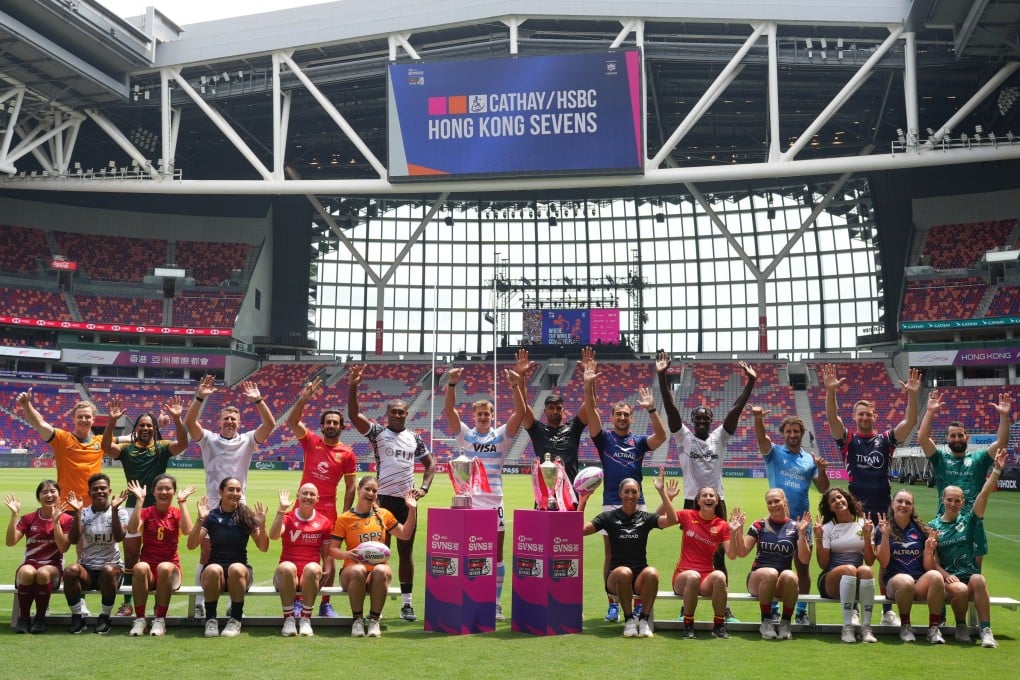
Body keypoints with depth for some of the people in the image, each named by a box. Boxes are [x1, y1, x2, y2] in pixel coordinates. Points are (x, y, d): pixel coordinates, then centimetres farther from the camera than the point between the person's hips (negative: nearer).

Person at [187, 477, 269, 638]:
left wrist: (262, 525, -16)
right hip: (214, 567, 0)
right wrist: (200, 519, -18)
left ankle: (235, 620, -18)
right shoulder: (211, 516, 4)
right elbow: (191, 545, -6)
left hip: (239, 570, 0)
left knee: (236, 568, -35)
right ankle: (210, 620, -16)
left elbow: (263, 547, 1)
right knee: (214, 570, -35)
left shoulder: (247, 516, 5)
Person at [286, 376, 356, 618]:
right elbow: (292, 421, -11)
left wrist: (345, 514, -3)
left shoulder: (347, 453, 0)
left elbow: (350, 487, 3)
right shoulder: (311, 441, 2)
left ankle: (325, 604, 12)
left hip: (329, 509, 0)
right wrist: (305, 398, -23)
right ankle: (298, 602, 10)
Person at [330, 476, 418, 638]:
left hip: (378, 568, 2)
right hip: (352, 568, -2)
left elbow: (405, 534, 21)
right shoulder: (344, 519, 4)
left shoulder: (384, 515, 14)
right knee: (358, 571, -38)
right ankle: (357, 620, -18)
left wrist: (412, 509, 13)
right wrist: (347, 554, -19)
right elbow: (333, 549, 2)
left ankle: (374, 620, -19)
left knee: (381, 571, -35)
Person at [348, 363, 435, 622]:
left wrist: (424, 488, 1)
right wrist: (352, 386, -28)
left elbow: (430, 464, 18)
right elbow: (353, 415, -15)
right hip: (382, 500, -3)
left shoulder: (415, 438, 9)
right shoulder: (378, 433, 0)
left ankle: (406, 603, 16)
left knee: (406, 552, 8)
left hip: (407, 501, 3)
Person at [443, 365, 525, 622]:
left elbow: (519, 412, -7)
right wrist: (452, 384, -21)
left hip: (494, 504, 1)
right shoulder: (465, 435, 5)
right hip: (468, 503, -1)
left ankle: (496, 603, 14)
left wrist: (515, 386, -20)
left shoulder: (501, 436, 6)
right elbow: (449, 411, -8)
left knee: (497, 555, 5)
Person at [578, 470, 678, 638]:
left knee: (652, 573, -33)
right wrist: (583, 500, -9)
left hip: (640, 579, 1)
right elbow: (580, 529, -6)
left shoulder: (646, 518, 9)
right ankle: (629, 619, -15)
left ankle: (644, 619, -14)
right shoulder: (609, 517, 6)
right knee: (623, 572, -36)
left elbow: (672, 519, -10)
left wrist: (662, 492, -13)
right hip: (616, 577, -1)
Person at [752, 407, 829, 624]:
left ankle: (802, 612, 16)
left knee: (803, 565, 6)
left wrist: (821, 470, -9)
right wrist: (758, 418, -38)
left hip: (802, 519, 3)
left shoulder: (810, 459, 11)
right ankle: (773, 611, 11)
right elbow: (761, 438, -18)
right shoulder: (774, 452, 3)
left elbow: (823, 489, 10)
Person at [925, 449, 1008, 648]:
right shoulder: (933, 526, 7)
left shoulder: (968, 520, 8)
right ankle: (961, 627, -4)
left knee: (978, 579, -35)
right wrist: (946, 575, -14)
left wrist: (997, 469, -14)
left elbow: (984, 494, -4)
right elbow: (931, 560, 4)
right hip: (947, 578, -1)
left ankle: (985, 631, -30)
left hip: (971, 575, 1)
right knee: (961, 589, -34)